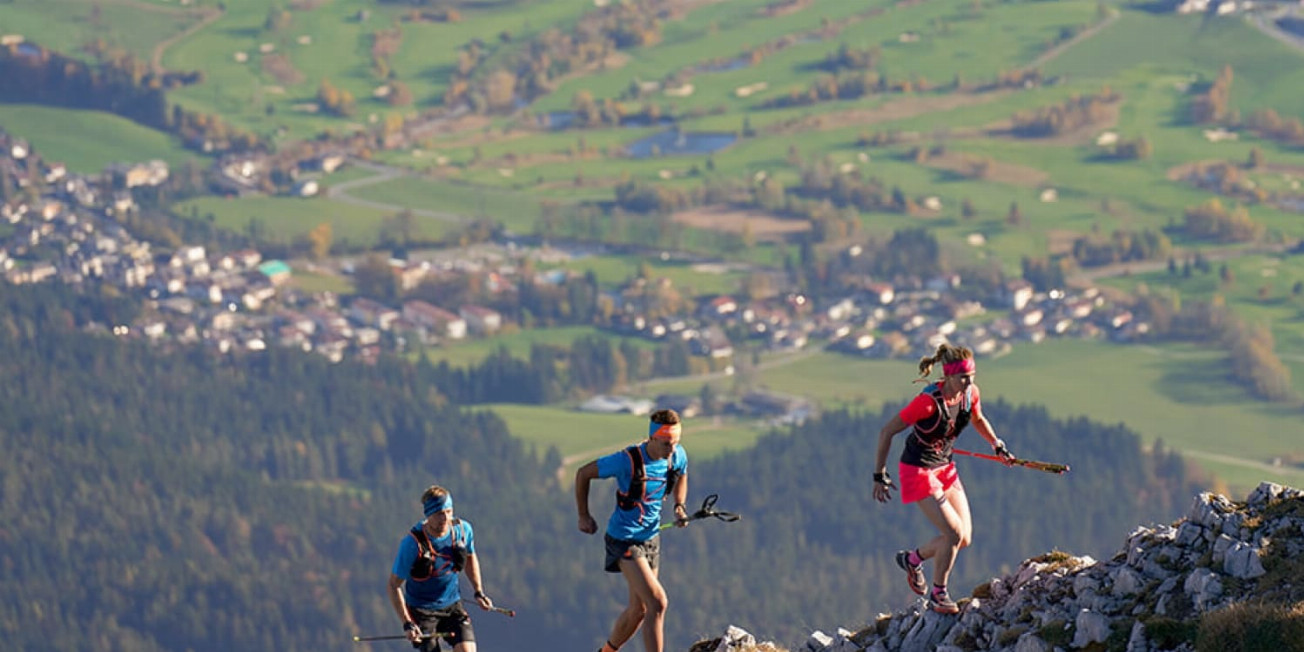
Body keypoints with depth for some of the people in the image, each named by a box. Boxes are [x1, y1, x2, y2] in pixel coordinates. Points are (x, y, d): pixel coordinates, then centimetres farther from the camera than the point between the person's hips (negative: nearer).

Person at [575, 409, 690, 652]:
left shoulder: (678, 457, -6)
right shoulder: (627, 461, -23)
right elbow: (583, 474, -9)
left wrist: (679, 506, 3)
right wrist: (584, 516, -1)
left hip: (651, 538, 7)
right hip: (624, 539, -7)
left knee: (638, 610, 14)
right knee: (657, 603, -19)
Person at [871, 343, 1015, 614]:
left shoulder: (970, 394, -7)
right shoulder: (929, 401, -27)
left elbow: (978, 419, 19)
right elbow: (887, 432, -18)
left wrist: (997, 446, 10)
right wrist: (880, 475, -14)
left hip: (945, 468, 7)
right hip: (918, 470, -7)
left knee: (964, 538, 3)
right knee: (953, 533, -15)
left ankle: (913, 559, 29)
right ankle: (938, 594, 5)